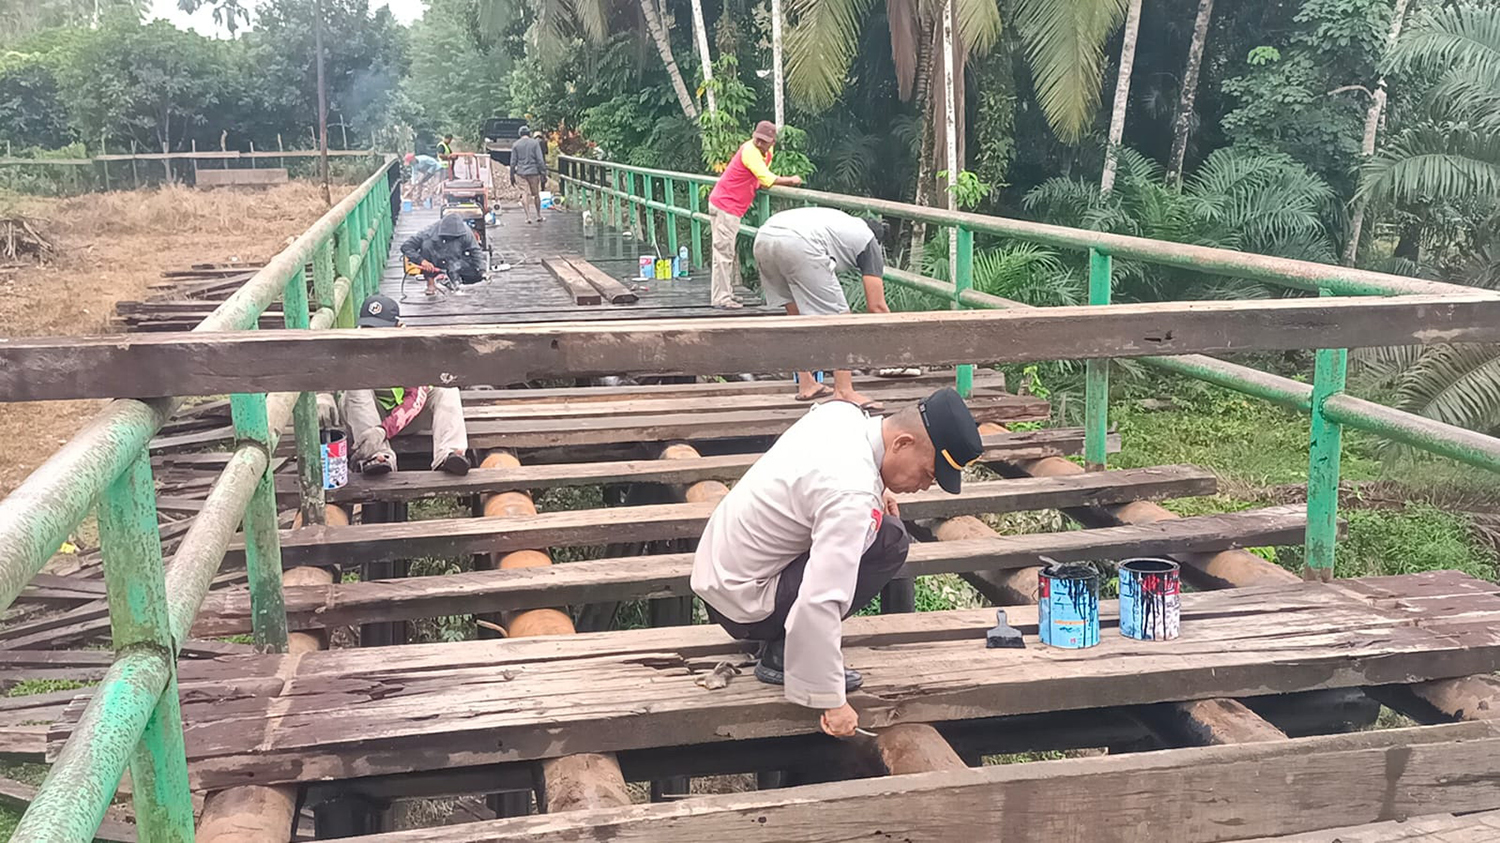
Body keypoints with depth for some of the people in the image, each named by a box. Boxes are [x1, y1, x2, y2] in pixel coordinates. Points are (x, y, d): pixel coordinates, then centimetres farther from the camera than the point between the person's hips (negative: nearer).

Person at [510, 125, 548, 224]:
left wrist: (512, 176, 8)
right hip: (533, 171, -2)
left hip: (521, 172, 2)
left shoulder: (516, 145, 2)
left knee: (526, 193, 5)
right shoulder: (535, 143, -3)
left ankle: (528, 216, -5)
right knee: (536, 194, 11)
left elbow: (513, 162, 2)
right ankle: (539, 215, 21)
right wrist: (543, 174, -5)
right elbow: (540, 160, -7)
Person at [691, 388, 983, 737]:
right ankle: (783, 653, -9)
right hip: (743, 605, -9)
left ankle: (782, 640, 14)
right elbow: (818, 603, -33)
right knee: (889, 540, -16)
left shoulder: (841, 412, -3)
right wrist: (832, 703, -24)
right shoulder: (853, 495, -30)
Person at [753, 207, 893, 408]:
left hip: (763, 236, 8)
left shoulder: (843, 222, 41)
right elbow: (876, 306, 16)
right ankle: (844, 392, 4)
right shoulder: (870, 242, 22)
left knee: (797, 313, 24)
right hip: (799, 243, -7)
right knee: (837, 314, 5)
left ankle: (806, 384, 28)